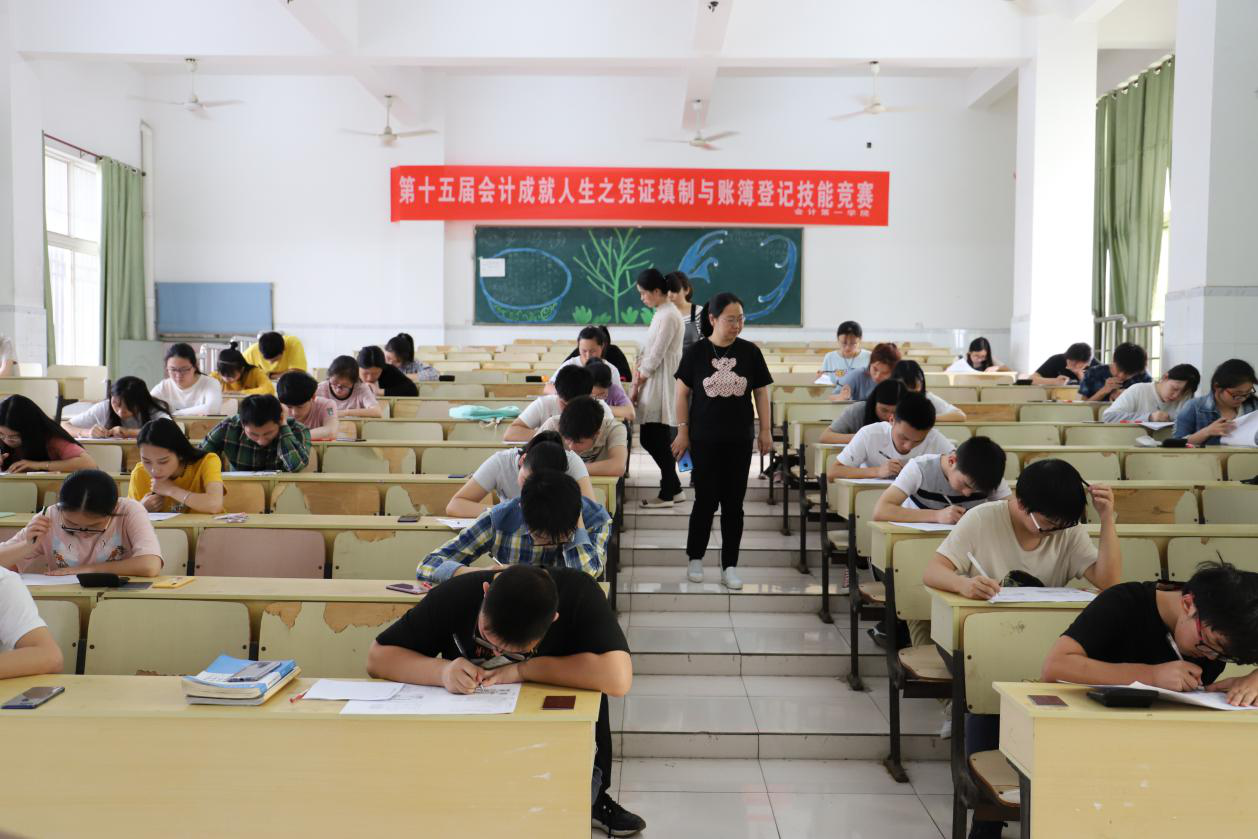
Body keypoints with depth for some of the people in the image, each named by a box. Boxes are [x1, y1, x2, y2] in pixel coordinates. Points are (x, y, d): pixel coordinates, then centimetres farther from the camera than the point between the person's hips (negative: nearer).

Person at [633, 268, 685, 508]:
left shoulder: (668, 316, -16)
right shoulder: (662, 313, 15)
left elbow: (655, 356, -16)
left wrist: (638, 383, -9)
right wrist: (638, 377, 7)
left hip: (663, 384, -9)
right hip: (655, 384, 9)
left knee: (655, 439, -3)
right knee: (651, 439, 11)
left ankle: (668, 493, 6)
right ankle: (673, 487, 20)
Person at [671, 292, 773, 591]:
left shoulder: (750, 352, 0)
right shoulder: (697, 352, -4)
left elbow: (761, 392, 6)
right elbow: (682, 393, 1)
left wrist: (765, 430, 4)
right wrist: (682, 431, -1)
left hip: (739, 439, 2)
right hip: (704, 439, -2)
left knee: (734, 503, 6)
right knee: (706, 499, 4)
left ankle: (730, 566, 15)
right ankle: (695, 558, 23)